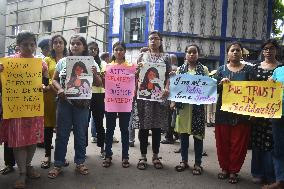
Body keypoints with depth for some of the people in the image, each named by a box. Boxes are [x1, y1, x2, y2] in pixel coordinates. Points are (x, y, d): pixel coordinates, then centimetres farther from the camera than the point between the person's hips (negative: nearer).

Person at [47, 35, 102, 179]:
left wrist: (95, 74, -17)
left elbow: (98, 84, 3)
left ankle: (80, 162, 23)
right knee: (62, 133, 6)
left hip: (82, 102, -1)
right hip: (64, 101, 1)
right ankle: (58, 164, 18)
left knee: (80, 133, 8)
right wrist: (60, 89, -10)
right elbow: (54, 79, 10)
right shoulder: (63, 61, 6)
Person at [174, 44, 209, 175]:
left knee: (197, 135, 4)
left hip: (198, 106, -2)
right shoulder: (180, 69, 9)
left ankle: (198, 163, 17)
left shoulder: (204, 69, 5)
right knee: (183, 133, 8)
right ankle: (184, 161, 23)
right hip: (183, 105, 2)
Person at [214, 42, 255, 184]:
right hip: (223, 111, 1)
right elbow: (214, 90, 4)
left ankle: (234, 171, 18)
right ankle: (224, 168, 22)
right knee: (222, 141, 5)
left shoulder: (248, 69, 6)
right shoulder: (221, 69, 8)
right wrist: (221, 83, -16)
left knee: (238, 143, 3)